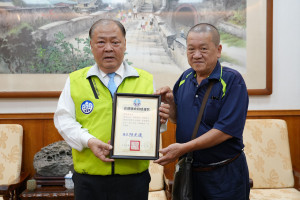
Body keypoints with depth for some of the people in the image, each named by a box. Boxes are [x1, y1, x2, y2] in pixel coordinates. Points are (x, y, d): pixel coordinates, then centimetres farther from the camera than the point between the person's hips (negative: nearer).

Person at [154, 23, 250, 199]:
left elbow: (226, 129, -21)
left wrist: (184, 148, -24)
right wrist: (171, 102, -7)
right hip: (188, 171, 5)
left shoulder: (232, 80, -13)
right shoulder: (185, 78, 6)